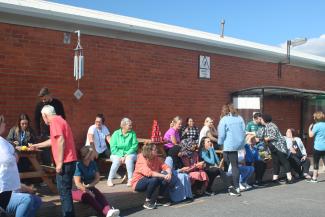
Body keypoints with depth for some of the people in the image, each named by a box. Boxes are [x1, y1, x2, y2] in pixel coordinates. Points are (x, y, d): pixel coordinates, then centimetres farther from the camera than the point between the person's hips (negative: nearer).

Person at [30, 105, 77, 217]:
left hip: (65, 162, -10)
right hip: (69, 161, 10)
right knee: (66, 190, 16)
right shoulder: (59, 120, 22)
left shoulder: (54, 121, -10)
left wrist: (60, 163, -21)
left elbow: (61, 141, -21)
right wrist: (37, 145, 45)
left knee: (64, 191, -6)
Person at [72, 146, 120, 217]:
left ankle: (109, 210, -52)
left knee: (99, 195, -25)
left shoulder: (93, 163, 1)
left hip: (89, 187, 6)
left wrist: (89, 185, -13)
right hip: (76, 190, -5)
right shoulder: (78, 165, -18)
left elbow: (97, 178, 3)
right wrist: (89, 192, -23)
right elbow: (78, 184, -22)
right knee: (87, 196, -35)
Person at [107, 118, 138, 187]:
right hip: (117, 154, 0)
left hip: (129, 154, 0)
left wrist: (126, 155, -17)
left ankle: (130, 180, -26)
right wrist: (120, 156, -19)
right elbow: (113, 148, -6)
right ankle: (109, 180, -16)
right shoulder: (116, 134, -1)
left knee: (129, 159, -33)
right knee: (116, 161, -31)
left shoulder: (132, 133, 0)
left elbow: (134, 146, -6)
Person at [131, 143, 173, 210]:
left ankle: (160, 197, 1)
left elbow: (166, 167, -7)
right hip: (138, 183, -6)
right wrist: (163, 176, -38)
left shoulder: (156, 158, -2)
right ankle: (147, 201, -16)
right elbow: (149, 173, -36)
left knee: (167, 177, -15)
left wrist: (169, 173, -29)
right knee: (154, 179, -35)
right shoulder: (142, 159, -22)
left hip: (152, 181, 6)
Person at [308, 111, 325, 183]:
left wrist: (310, 128, 2)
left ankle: (314, 178, 6)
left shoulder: (317, 125, -12)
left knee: (316, 163, 3)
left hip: (318, 147, -6)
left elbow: (311, 135, -12)